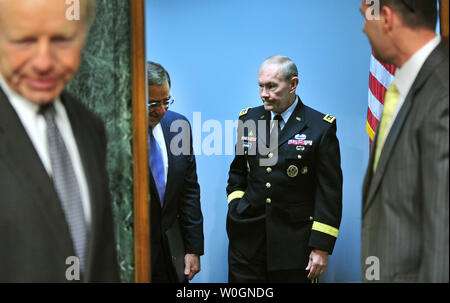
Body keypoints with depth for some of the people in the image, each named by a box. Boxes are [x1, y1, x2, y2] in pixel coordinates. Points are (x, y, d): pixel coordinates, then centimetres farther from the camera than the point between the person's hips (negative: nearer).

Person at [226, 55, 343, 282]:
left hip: (295, 243, -3)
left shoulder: (321, 127, -5)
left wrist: (321, 247, -11)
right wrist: (236, 206, 4)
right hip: (247, 241, 3)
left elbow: (330, 193, -7)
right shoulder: (248, 120, 8)